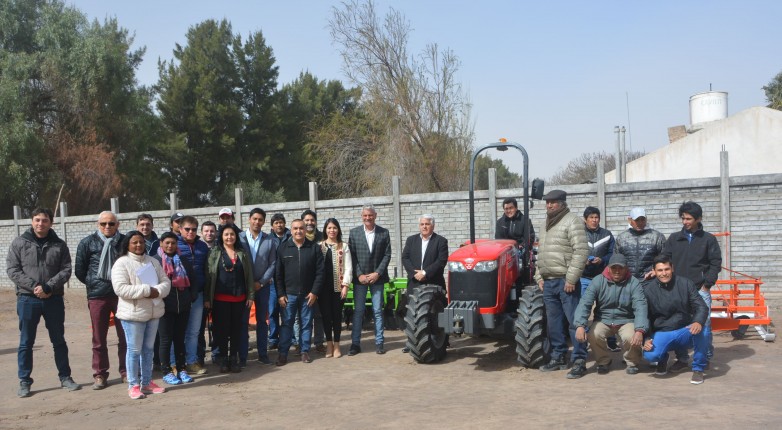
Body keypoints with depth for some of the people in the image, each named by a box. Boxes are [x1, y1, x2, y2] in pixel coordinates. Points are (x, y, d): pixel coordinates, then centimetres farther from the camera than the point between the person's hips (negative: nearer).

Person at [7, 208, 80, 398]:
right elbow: (12, 270, -4)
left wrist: (48, 287, -16)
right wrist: (34, 287, -15)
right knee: (26, 343, 6)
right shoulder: (19, 243, 1)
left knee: (59, 340, 10)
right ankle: (24, 382, 16)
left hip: (54, 299, 1)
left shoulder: (59, 245, 4)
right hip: (27, 299, -1)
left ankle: (65, 377, 20)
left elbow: (66, 270, -2)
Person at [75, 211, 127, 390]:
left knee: (125, 335, 6)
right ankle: (100, 375, 16)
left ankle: (126, 372, 18)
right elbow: (79, 270, 6)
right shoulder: (87, 243, 1)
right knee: (99, 338, 6)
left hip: (122, 294, 0)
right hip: (97, 296, 0)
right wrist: (94, 284, 9)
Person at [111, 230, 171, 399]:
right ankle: (133, 385, 8)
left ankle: (147, 382, 22)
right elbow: (120, 288, -19)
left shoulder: (153, 262, 11)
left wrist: (157, 291, -15)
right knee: (134, 350, -1)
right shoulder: (122, 263, -8)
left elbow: (165, 281, 8)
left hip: (154, 312, 6)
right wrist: (147, 290, -21)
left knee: (148, 349, 13)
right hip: (133, 313, -6)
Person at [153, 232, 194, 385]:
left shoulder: (183, 261, 10)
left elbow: (190, 280, 15)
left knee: (180, 338, 11)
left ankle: (181, 369, 18)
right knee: (166, 339, 2)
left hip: (182, 306, 4)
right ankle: (167, 371, 10)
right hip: (164, 307, -4)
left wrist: (190, 298, 9)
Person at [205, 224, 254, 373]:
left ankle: (233, 359, 16)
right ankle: (223, 359, 13)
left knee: (236, 328, 6)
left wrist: (250, 295, 3)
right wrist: (207, 298, -6)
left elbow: (249, 275, 9)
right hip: (220, 298, -2)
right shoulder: (215, 253, 2)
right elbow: (208, 275, -1)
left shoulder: (242, 254, 8)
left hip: (239, 298, 2)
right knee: (221, 328, 3)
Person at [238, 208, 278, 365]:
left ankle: (263, 354, 15)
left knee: (262, 320, 9)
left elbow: (272, 264, 1)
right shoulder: (239, 238, -3)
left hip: (262, 285, 2)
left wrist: (261, 282, -7)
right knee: (243, 321, 2)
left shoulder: (269, 241, 1)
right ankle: (242, 356, 7)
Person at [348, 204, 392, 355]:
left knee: (378, 311, 5)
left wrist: (377, 273, -9)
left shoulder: (384, 233, 2)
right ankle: (355, 343, 8)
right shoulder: (354, 233, 3)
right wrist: (359, 275, -8)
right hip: (360, 278, 0)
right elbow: (352, 256, 1)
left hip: (377, 277, 0)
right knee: (358, 311, 3)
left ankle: (379, 343, 13)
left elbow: (387, 255, 0)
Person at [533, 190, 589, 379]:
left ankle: (579, 361, 1)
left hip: (565, 282, -8)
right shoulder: (547, 225, 19)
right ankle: (558, 358, 23)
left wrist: (571, 279, -17)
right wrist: (539, 276, 16)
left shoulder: (572, 221, -8)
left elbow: (580, 252, -15)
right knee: (553, 323, 13)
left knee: (574, 321, -5)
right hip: (549, 282, 8)